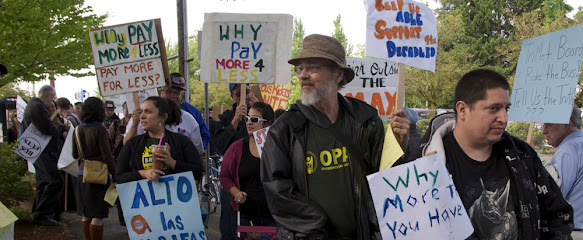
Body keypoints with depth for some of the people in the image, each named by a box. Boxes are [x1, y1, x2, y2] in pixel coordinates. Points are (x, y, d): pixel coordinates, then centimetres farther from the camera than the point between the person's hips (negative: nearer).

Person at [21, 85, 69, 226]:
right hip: (43, 152, -12)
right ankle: (43, 214, -16)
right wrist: (63, 127, -4)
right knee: (55, 181, -17)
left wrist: (55, 124, 15)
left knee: (44, 183, 14)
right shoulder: (38, 107, -15)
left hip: (38, 152, 12)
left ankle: (40, 215, 19)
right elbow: (49, 130, -21)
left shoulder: (32, 105, 20)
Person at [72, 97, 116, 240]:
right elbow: (107, 156, -15)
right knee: (98, 217, -1)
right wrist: (115, 176, -8)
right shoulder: (99, 130, -14)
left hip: (82, 174, 7)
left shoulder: (77, 130, 6)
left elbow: (75, 155, 15)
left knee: (86, 215, 14)